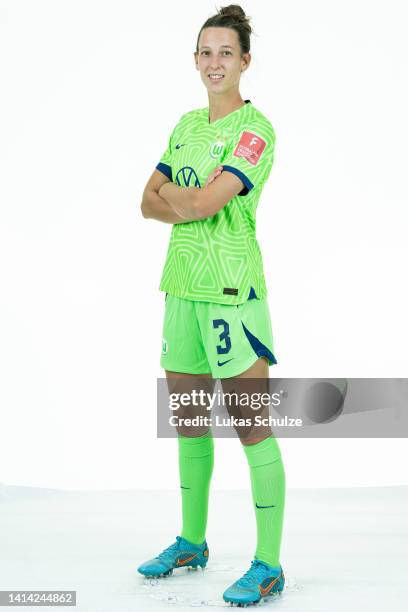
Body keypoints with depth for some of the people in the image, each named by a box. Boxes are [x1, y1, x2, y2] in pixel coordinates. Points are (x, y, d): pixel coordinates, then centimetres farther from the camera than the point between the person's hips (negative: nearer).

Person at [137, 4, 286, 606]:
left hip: (232, 289, -8)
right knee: (188, 421, 15)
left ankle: (269, 566, 5)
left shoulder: (255, 129, -9)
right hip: (183, 284, 8)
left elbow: (203, 202, -20)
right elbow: (150, 202, 10)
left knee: (252, 427, -4)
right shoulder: (187, 125, 15)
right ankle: (192, 543, 31)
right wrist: (193, 202, -8)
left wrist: (173, 196, 0)